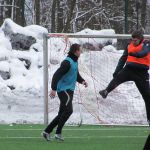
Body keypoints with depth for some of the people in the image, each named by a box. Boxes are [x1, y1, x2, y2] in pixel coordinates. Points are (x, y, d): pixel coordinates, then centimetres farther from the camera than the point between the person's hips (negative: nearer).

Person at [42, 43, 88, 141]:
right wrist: (54, 89, -27)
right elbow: (57, 75, -21)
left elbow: (76, 74, 28)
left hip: (69, 91, 10)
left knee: (62, 114, 10)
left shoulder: (75, 62, 15)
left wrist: (82, 81, 7)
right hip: (64, 90, -10)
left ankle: (47, 131, 16)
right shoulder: (67, 62, -16)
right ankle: (58, 133, -17)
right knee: (68, 110, -20)